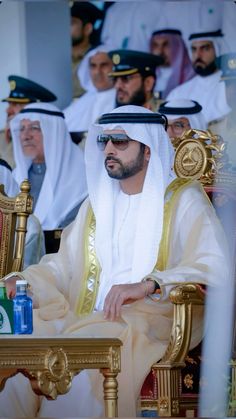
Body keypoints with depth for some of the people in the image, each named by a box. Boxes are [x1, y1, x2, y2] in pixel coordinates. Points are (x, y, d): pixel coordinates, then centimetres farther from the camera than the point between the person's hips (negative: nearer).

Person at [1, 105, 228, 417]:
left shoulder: (183, 199, 2)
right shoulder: (98, 202, 22)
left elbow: (214, 267, -13)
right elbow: (64, 264, 22)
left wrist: (147, 285, -26)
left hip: (151, 320, -5)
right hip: (87, 319, 5)